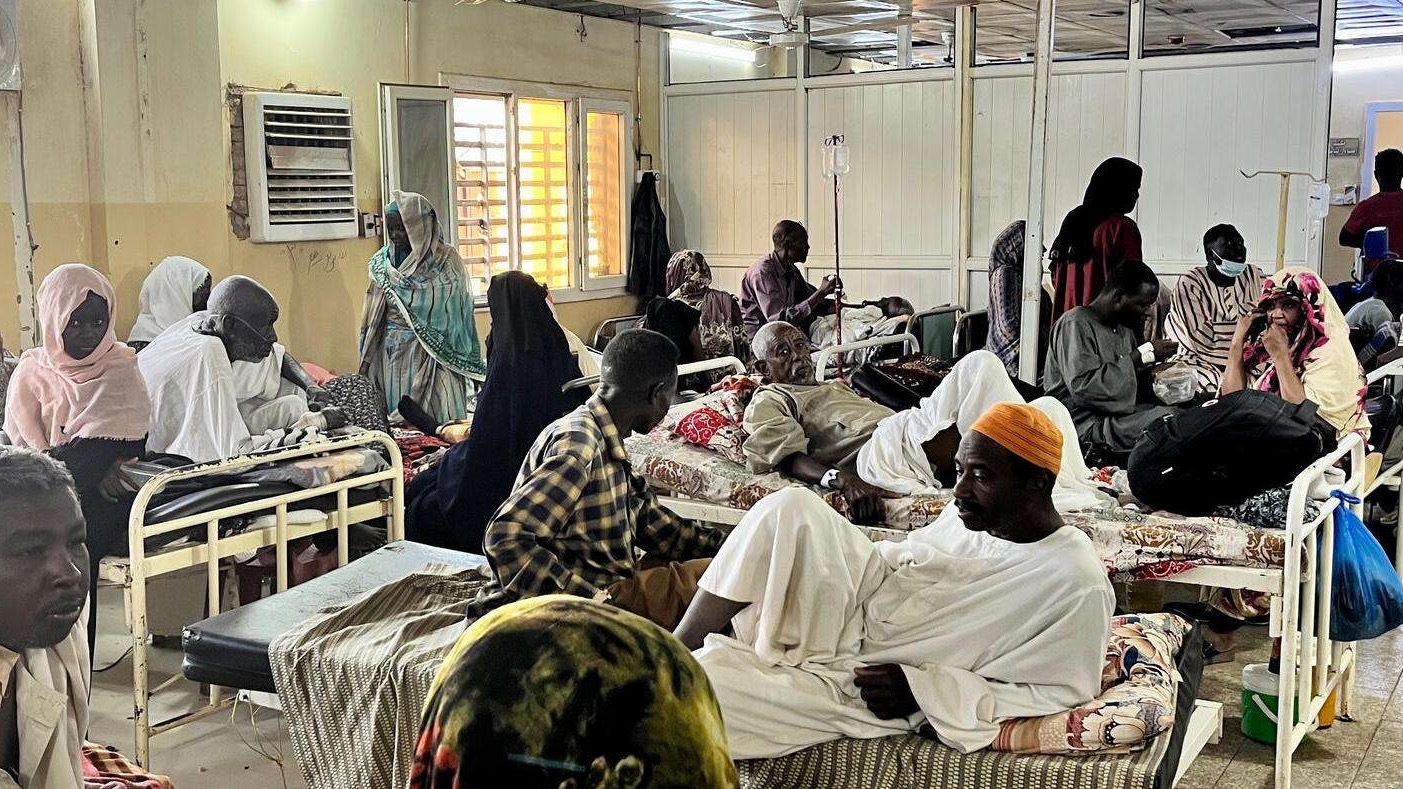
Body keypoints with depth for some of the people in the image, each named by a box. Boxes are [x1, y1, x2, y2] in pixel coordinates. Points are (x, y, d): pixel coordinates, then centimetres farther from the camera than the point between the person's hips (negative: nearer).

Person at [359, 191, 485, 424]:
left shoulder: (445, 259, -5)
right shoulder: (382, 262, 7)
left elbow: (457, 310, -3)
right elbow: (372, 317, 13)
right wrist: (367, 360, 13)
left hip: (432, 352, -4)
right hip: (392, 353, 4)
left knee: (439, 418, -5)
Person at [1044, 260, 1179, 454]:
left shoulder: (1124, 327, 20)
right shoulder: (1075, 324, -9)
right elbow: (1083, 388, -21)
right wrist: (1141, 355, -17)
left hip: (1120, 413, 9)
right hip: (1086, 422, -9)